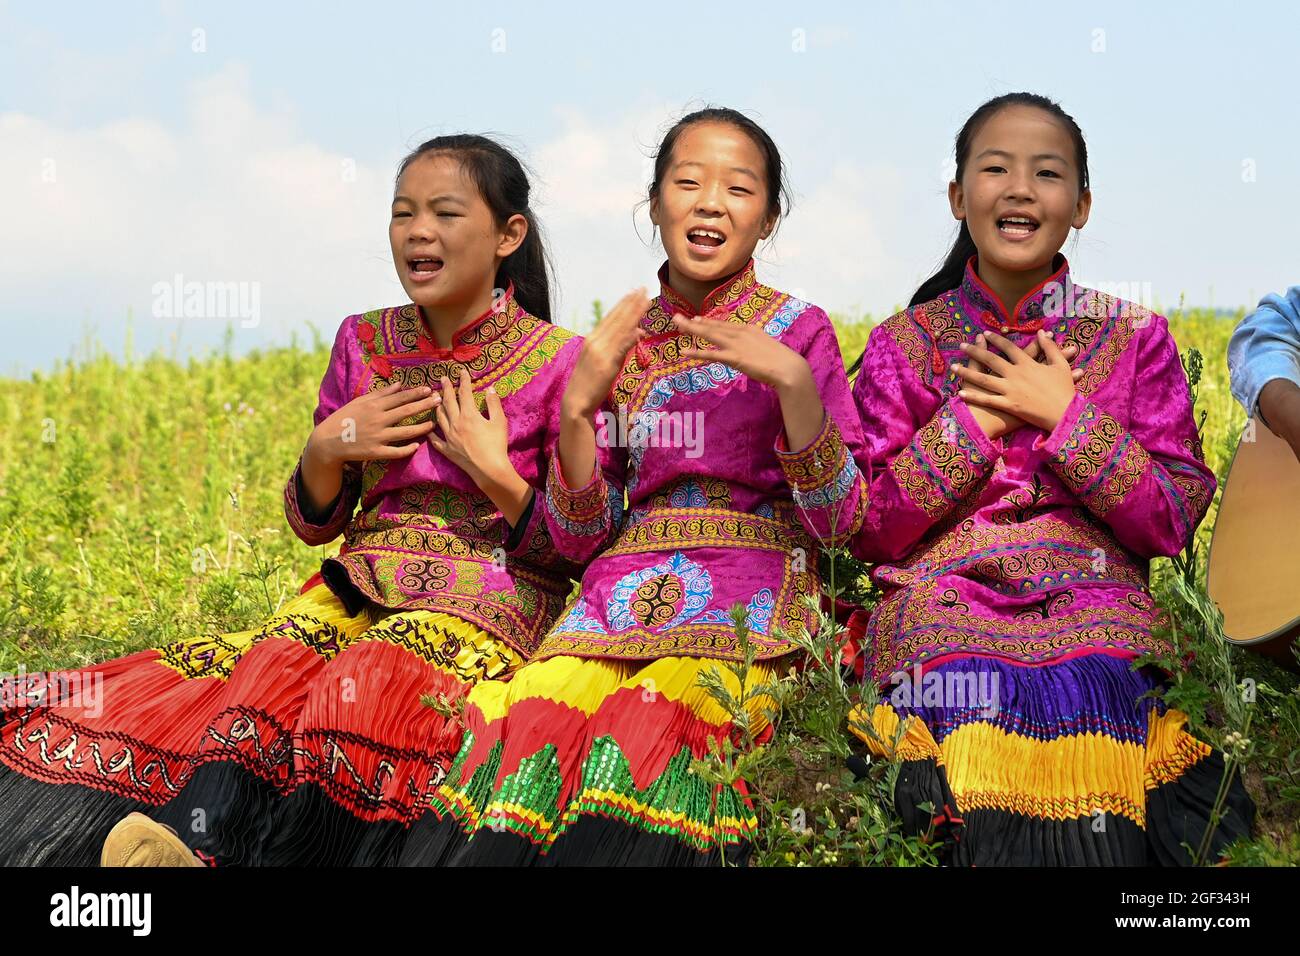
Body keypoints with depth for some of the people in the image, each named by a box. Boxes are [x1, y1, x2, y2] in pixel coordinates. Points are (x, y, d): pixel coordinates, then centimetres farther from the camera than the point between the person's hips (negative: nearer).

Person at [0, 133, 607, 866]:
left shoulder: (561, 363, -3)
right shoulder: (363, 345, 10)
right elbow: (314, 524, 15)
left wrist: (493, 472, -14)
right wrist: (326, 450, -5)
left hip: (487, 605, -5)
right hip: (363, 586, 5)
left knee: (379, 682, -37)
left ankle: (192, 848, -53)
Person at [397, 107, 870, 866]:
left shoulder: (799, 331, 6)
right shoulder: (624, 341, 14)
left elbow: (838, 520, -4)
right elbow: (579, 537, 8)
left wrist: (791, 382, -17)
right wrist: (577, 406, -7)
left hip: (752, 585, -3)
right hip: (630, 575, 3)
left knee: (657, 715, -34)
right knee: (535, 710, -28)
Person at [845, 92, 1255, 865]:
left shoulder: (1135, 339, 10)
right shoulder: (904, 344, 11)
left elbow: (1174, 524, 2)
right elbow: (869, 531, 3)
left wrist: (1065, 415, -7)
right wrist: (973, 417, -5)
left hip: (1093, 621, 1)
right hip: (945, 620, 0)